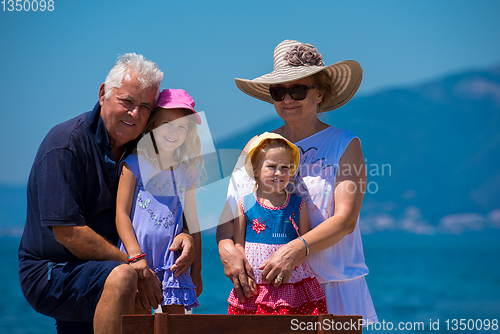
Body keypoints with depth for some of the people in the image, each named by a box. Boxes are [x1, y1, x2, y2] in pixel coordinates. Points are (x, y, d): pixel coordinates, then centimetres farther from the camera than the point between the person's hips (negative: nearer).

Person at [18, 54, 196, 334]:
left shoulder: (137, 149, 7)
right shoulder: (65, 144, -17)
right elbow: (67, 232, -23)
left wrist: (183, 235, -12)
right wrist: (136, 268, -22)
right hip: (50, 274, -8)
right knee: (121, 277, -33)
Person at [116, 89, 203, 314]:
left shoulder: (186, 172, 12)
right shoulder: (134, 165, 0)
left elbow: (193, 222, 16)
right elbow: (121, 214, -4)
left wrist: (196, 271, 15)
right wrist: (136, 255, -15)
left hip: (172, 260, 4)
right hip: (139, 256, -4)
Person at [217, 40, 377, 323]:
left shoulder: (345, 145, 1)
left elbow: (346, 219, -10)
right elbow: (229, 212, 5)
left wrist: (296, 249, -25)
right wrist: (226, 247, -17)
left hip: (332, 284, -2)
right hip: (265, 287, 2)